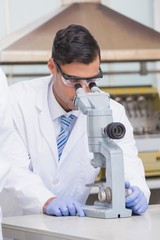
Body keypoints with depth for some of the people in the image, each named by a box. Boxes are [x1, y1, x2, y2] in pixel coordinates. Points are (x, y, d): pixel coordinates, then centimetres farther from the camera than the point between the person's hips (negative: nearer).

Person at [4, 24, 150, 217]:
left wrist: (136, 193, -30)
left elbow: (127, 167, -7)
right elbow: (14, 169, -16)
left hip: (72, 221, 1)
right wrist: (47, 201, -34)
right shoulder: (18, 100, -8)